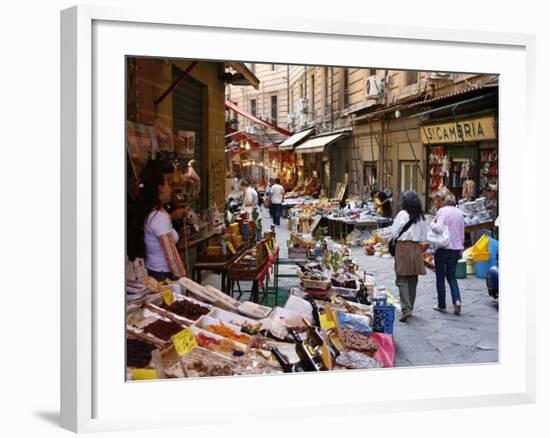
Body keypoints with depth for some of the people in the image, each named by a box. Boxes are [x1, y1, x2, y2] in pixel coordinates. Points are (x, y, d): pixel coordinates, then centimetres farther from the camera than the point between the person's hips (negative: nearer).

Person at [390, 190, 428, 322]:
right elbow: (424, 237, 8)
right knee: (413, 280, 13)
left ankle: (406, 308, -16)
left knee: (402, 280, -4)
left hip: (403, 247, -5)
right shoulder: (421, 217, 5)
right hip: (416, 248, 5)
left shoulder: (402, 214, -10)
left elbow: (394, 233, -7)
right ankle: (410, 307, 23)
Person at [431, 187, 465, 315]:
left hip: (443, 248, -6)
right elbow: (462, 234, 14)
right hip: (456, 248, 6)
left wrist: (432, 224, -8)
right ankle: (457, 300, -4)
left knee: (440, 277, 8)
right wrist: (461, 250, 20)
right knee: (451, 276, 16)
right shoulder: (459, 212, 8)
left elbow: (438, 229, -28)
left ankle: (442, 305, 13)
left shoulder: (442, 211, -13)